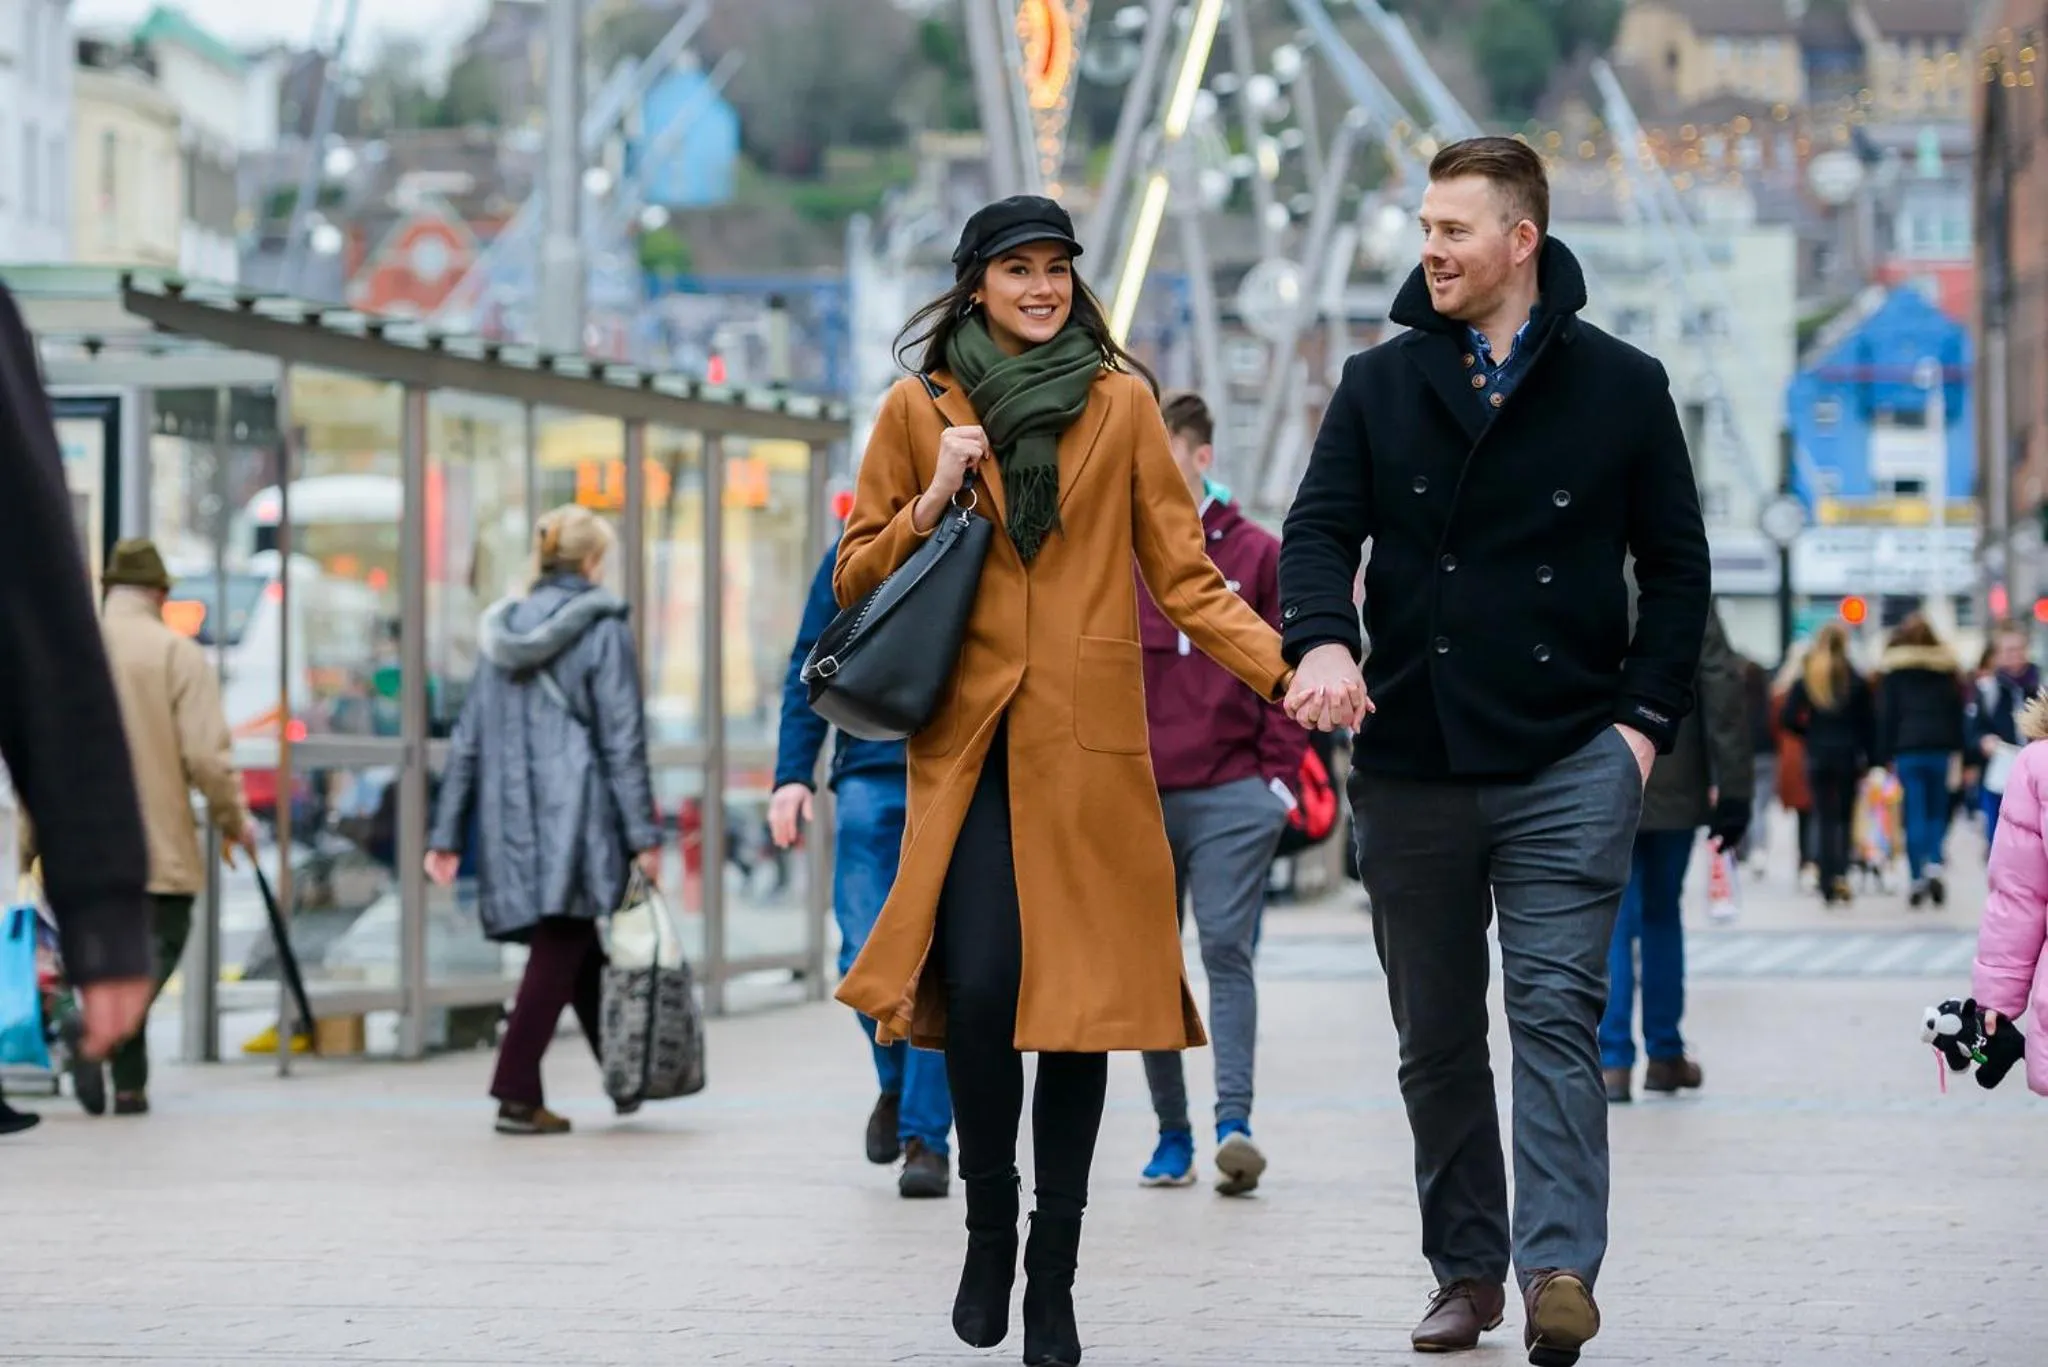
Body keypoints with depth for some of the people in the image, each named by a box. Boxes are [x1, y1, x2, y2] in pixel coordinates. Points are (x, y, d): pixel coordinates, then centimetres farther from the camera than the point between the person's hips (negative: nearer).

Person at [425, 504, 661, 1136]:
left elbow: (468, 739, 12)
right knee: (558, 954, -5)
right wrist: (642, 835, -7)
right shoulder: (602, 631, -5)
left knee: (577, 953, 15)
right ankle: (517, 1094, -10)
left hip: (512, 821, 6)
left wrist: (447, 833, 13)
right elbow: (622, 741, -8)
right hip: (576, 818, -6)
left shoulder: (502, 631, 12)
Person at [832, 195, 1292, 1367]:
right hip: (969, 741, 0)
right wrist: (934, 503, -5)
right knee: (981, 982, -16)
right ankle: (989, 1228, 6)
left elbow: (1184, 577, 6)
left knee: (1085, 997, -3)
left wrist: (1287, 667, -8)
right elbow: (858, 580, 12)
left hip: (1088, 741, 0)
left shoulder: (1122, 403, 8)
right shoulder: (921, 411, 9)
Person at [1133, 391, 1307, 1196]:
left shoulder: (1256, 555, 3)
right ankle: (1172, 1133, 14)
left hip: (1232, 796, -3)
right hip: (1134, 797, 3)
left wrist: (1280, 775, -3)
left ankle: (1234, 1122, -19)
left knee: (1227, 952, -12)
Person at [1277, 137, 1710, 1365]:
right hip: (1412, 764, 3)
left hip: (1569, 764, -3)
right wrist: (1324, 641, -21)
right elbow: (1321, 527, 0)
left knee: (1557, 1012, -14)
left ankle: (1559, 1268, -20)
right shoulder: (1381, 386, 9)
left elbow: (1677, 564, 8)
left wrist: (1646, 717, -3)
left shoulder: (1621, 386, 4)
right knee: (1437, 1037, 8)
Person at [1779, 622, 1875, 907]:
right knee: (1845, 817, 9)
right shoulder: (1855, 681, -4)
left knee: (1824, 819, 5)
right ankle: (1841, 874, -11)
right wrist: (1871, 757, 2)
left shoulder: (1805, 680, -1)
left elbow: (1788, 718, -5)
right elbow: (1868, 723, -4)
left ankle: (1828, 887, 1)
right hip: (1849, 756, -1)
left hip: (1817, 756, 1)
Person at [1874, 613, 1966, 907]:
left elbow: (1885, 715, 0)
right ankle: (1934, 864, -8)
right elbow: (1958, 713, 6)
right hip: (1942, 748, 2)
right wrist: (1959, 753, 7)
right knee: (1938, 812, 11)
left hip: (1907, 750, -2)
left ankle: (1918, 877, -7)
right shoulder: (1948, 668, 9)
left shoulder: (1893, 671, 4)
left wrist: (1885, 756, 1)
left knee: (1915, 815, -1)